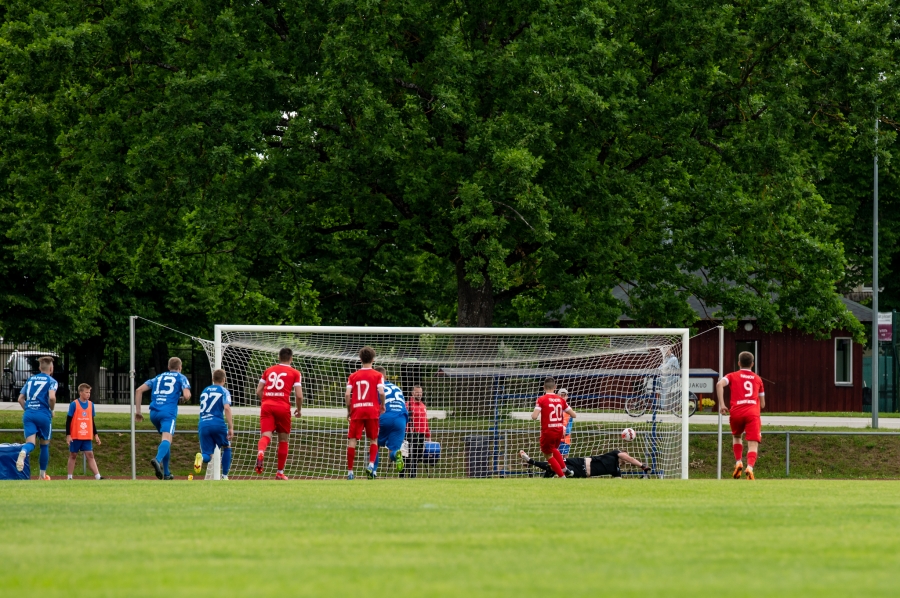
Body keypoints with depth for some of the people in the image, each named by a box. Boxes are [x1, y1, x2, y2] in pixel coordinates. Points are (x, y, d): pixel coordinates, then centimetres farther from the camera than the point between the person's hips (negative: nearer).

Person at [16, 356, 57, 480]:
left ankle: (23, 452, -45)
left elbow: (20, 398, 15)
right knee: (45, 445, 14)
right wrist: (51, 409, 1)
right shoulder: (51, 381, 1)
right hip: (43, 414, -3)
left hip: (28, 414, 3)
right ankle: (42, 475, 22)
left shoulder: (30, 380, 17)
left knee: (30, 443, -7)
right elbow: (52, 397, -16)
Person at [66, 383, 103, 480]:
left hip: (87, 437, 3)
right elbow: (68, 420, -6)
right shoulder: (74, 404, -7)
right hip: (75, 436, -3)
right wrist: (68, 435, -12)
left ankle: (97, 476, -8)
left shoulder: (91, 405, 7)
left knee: (90, 455, -1)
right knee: (73, 455, 5)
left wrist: (95, 435, 14)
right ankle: (70, 477, 12)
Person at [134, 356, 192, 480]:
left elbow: (139, 390, 18)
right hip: (169, 412, -5)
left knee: (167, 438, 24)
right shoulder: (181, 378, 14)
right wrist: (182, 400, 22)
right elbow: (186, 396, -2)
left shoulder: (158, 377, 26)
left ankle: (166, 473, 21)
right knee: (167, 439, -22)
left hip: (154, 412, 5)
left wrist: (137, 411, 18)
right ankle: (158, 460, -53)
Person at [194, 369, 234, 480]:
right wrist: (231, 427, -13)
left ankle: (201, 457, -34)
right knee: (226, 447, 21)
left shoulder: (205, 391, 20)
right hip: (218, 423, -3)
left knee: (207, 455, 3)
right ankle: (224, 476, 15)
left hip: (203, 424, 3)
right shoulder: (224, 391, 3)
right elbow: (227, 408, -11)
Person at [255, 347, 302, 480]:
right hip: (283, 407, -2)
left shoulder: (268, 371, 16)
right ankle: (280, 472, 17)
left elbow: (258, 391, 13)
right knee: (283, 439, 13)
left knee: (266, 436, -10)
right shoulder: (294, 373, 6)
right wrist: (298, 409, 16)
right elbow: (299, 395, -2)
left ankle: (260, 453, -45)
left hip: (266, 406, 2)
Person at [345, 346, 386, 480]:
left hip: (356, 410, 1)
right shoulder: (377, 375, 2)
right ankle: (371, 465, -8)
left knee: (352, 440, 3)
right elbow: (381, 392, -11)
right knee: (373, 440, 13)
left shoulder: (353, 376, 7)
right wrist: (382, 406, 6)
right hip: (372, 410, -1)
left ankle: (350, 471, 0)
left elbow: (347, 395, -1)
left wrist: (349, 411, 10)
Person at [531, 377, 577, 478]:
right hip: (559, 431, 5)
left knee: (549, 455, 11)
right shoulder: (561, 400, 2)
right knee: (553, 449, 33)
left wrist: (532, 413, 4)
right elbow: (573, 415, 5)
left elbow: (534, 416, -19)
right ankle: (565, 469, 28)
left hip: (548, 432, -5)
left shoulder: (541, 399, -10)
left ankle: (562, 477, 3)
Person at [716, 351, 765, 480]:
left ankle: (738, 463, 12)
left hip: (736, 412, 0)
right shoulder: (757, 379, 20)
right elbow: (762, 404, 23)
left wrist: (721, 404, -8)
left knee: (736, 436, 29)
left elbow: (720, 384, -8)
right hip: (753, 413, 0)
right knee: (753, 444, -8)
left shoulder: (733, 376, 15)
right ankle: (750, 468, -34)